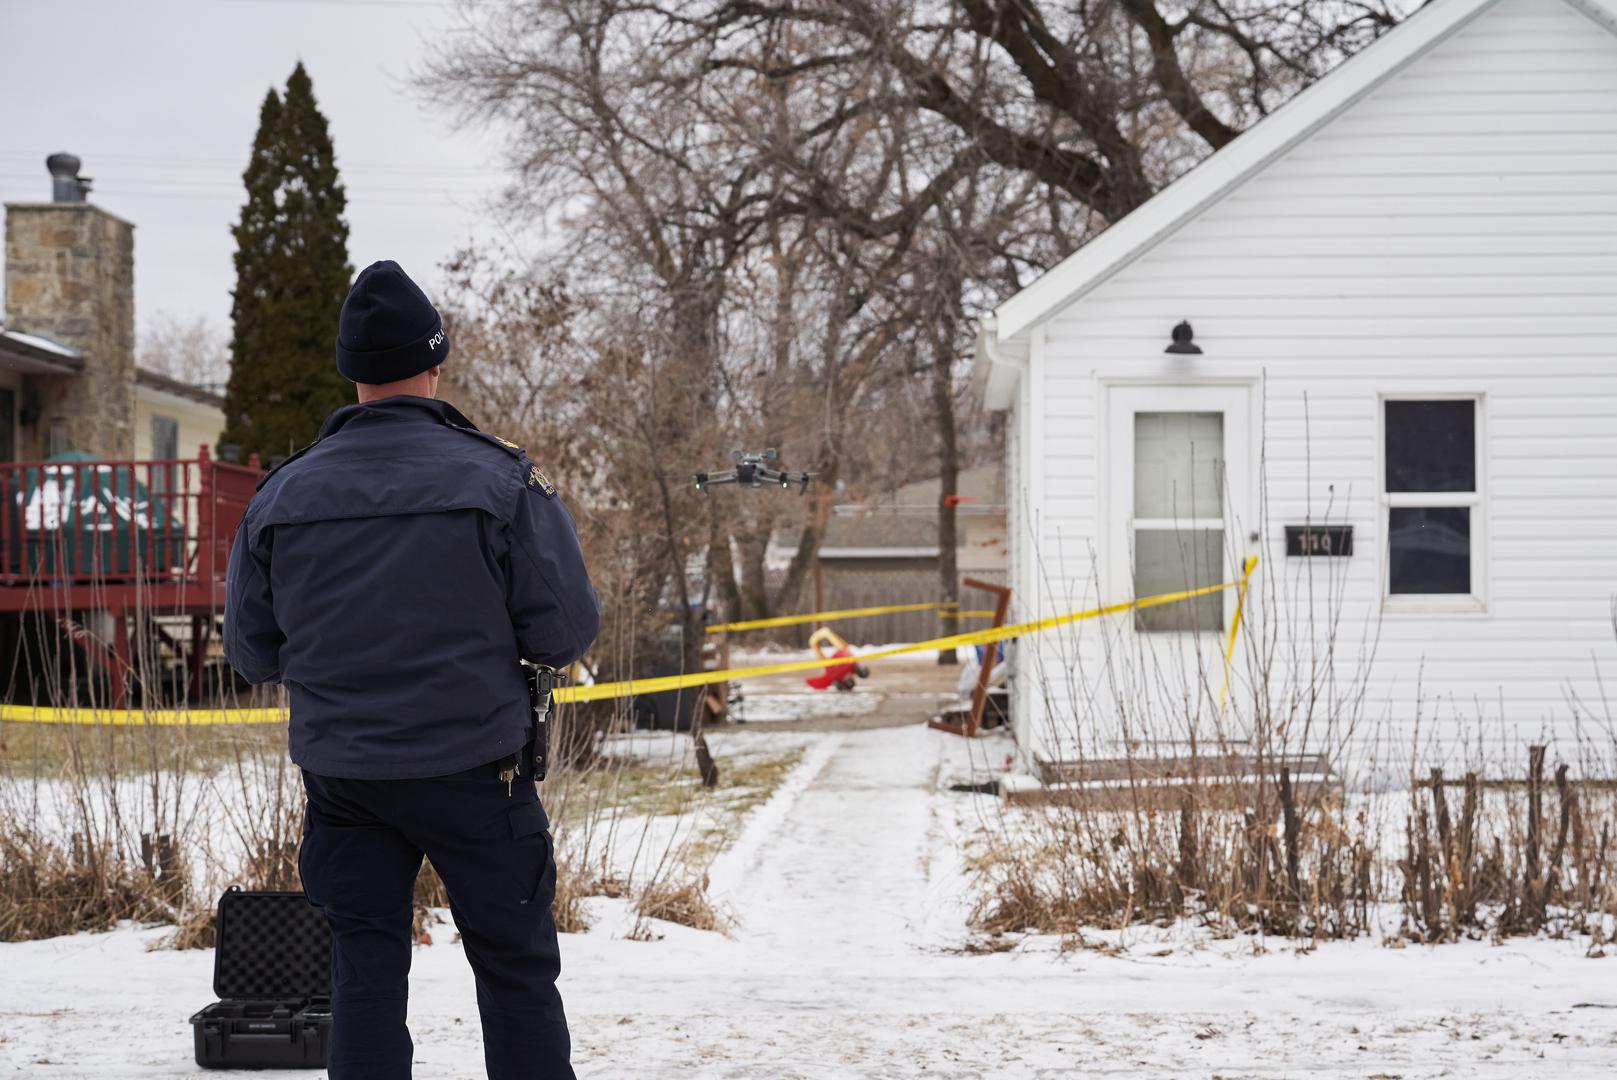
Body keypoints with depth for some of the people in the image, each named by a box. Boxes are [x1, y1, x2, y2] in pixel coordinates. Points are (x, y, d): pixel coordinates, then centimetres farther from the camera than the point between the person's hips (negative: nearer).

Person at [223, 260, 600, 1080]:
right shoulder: (502, 481, -11)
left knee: (364, 970, 10)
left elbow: (251, 654, 6)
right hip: (472, 767, -3)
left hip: (340, 774, 3)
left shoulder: (282, 495, -2)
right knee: (515, 968, 8)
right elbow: (567, 630, -8)